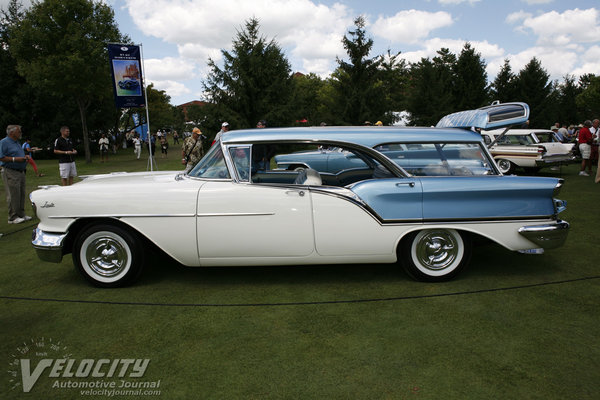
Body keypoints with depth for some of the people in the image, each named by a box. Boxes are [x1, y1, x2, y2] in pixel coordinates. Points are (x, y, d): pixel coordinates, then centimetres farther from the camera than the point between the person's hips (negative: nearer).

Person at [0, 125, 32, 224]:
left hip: (21, 171, 9)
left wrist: (25, 157, 8)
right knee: (13, 195, -6)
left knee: (21, 194, 11)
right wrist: (15, 159, -22)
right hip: (10, 173, -9)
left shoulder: (17, 142, 18)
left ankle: (21, 214, 19)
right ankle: (13, 217, 0)